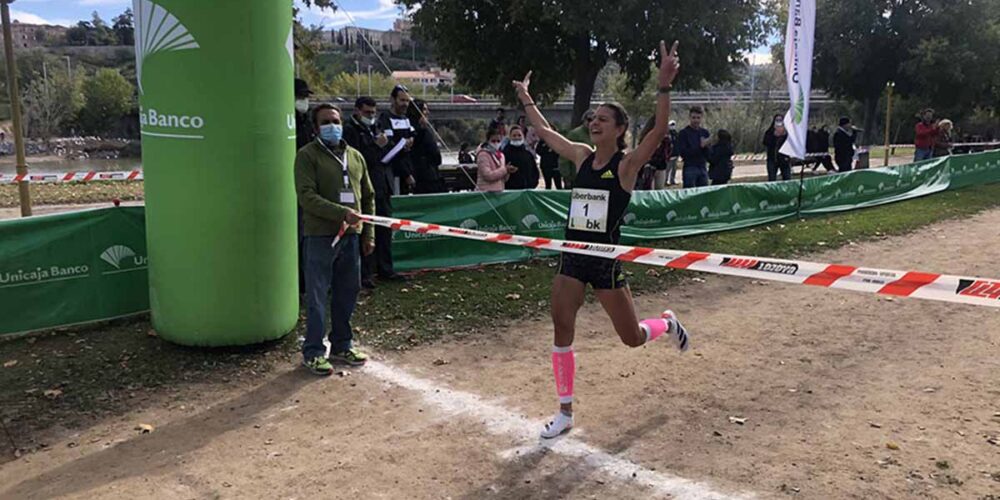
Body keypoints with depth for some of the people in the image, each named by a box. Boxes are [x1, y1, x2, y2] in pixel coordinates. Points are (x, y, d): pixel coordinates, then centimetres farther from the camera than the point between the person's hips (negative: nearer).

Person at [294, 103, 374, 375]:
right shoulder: (307, 155, -3)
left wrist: (368, 233, 12)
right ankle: (313, 352, 10)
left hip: (351, 235, 6)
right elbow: (307, 197, -14)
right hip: (320, 236, -6)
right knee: (317, 296, -1)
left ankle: (341, 346, 25)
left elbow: (368, 197, 19)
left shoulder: (356, 156, 16)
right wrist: (342, 213, -23)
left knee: (348, 293, 11)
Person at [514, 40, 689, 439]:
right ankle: (565, 412, 13)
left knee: (633, 337, 6)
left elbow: (659, 131, -26)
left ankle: (668, 323, 43)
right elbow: (544, 131, 17)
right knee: (561, 331, 0)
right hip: (572, 257, 5)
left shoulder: (626, 164, -9)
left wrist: (664, 86, -36)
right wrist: (525, 99, 21)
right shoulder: (582, 156, 6)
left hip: (606, 260, -5)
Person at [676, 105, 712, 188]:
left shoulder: (705, 132, 12)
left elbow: (709, 153, 9)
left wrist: (706, 145, -13)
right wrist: (701, 146, -16)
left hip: (703, 168, 5)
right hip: (690, 168, -5)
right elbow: (682, 152, -13)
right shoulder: (683, 133, -3)